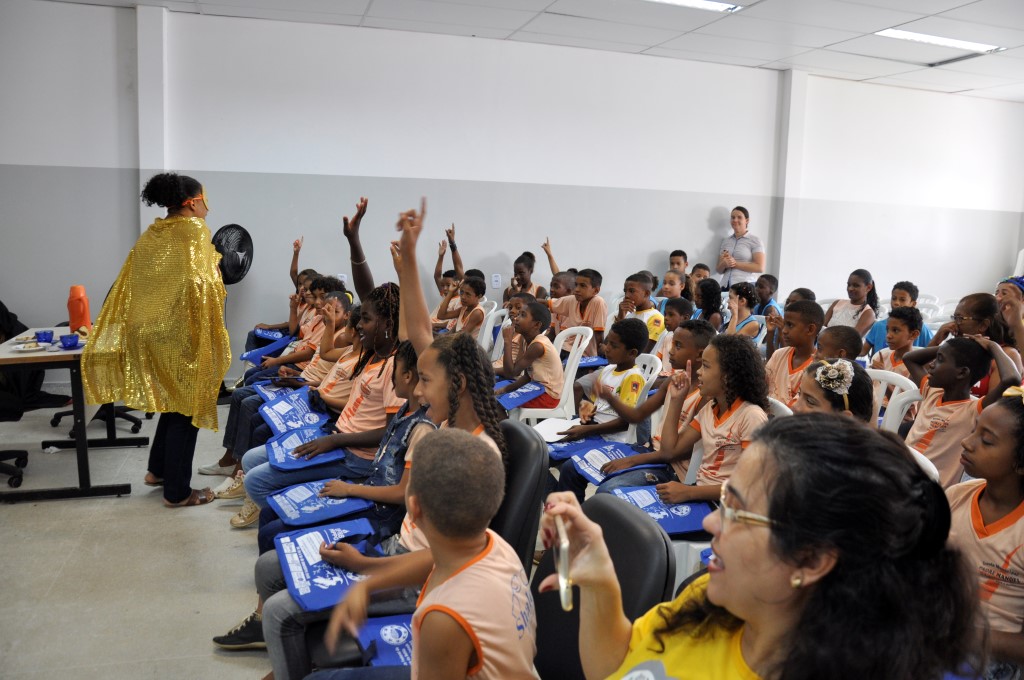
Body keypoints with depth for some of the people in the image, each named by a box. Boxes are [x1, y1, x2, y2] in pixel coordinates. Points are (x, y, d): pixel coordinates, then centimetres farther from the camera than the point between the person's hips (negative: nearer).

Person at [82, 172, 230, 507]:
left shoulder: (150, 235, 12)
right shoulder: (195, 230, -10)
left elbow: (129, 286, 12)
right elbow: (199, 285, -20)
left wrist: (121, 334, 16)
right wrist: (211, 335, -13)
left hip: (151, 331, 8)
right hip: (183, 334, -8)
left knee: (174, 400, 23)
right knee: (186, 406, 2)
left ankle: (158, 469, 33)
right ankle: (177, 491, 9)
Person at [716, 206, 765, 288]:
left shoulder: (755, 241, 1)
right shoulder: (725, 241, 14)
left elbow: (760, 267, -8)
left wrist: (735, 264, -12)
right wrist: (724, 264, -7)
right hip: (726, 286, 4)